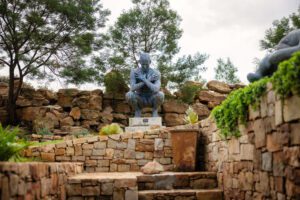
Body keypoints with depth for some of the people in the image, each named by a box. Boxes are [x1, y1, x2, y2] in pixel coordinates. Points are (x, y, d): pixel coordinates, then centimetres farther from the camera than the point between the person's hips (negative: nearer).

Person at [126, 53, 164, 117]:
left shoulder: (156, 73, -19)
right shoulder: (134, 72, -16)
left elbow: (156, 90, -35)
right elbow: (132, 89, -29)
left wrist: (144, 79, -31)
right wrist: (148, 80, -31)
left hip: (152, 100, 0)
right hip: (140, 101, 1)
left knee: (160, 94, -34)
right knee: (129, 95, -32)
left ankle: (155, 111, -6)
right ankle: (137, 111, -5)